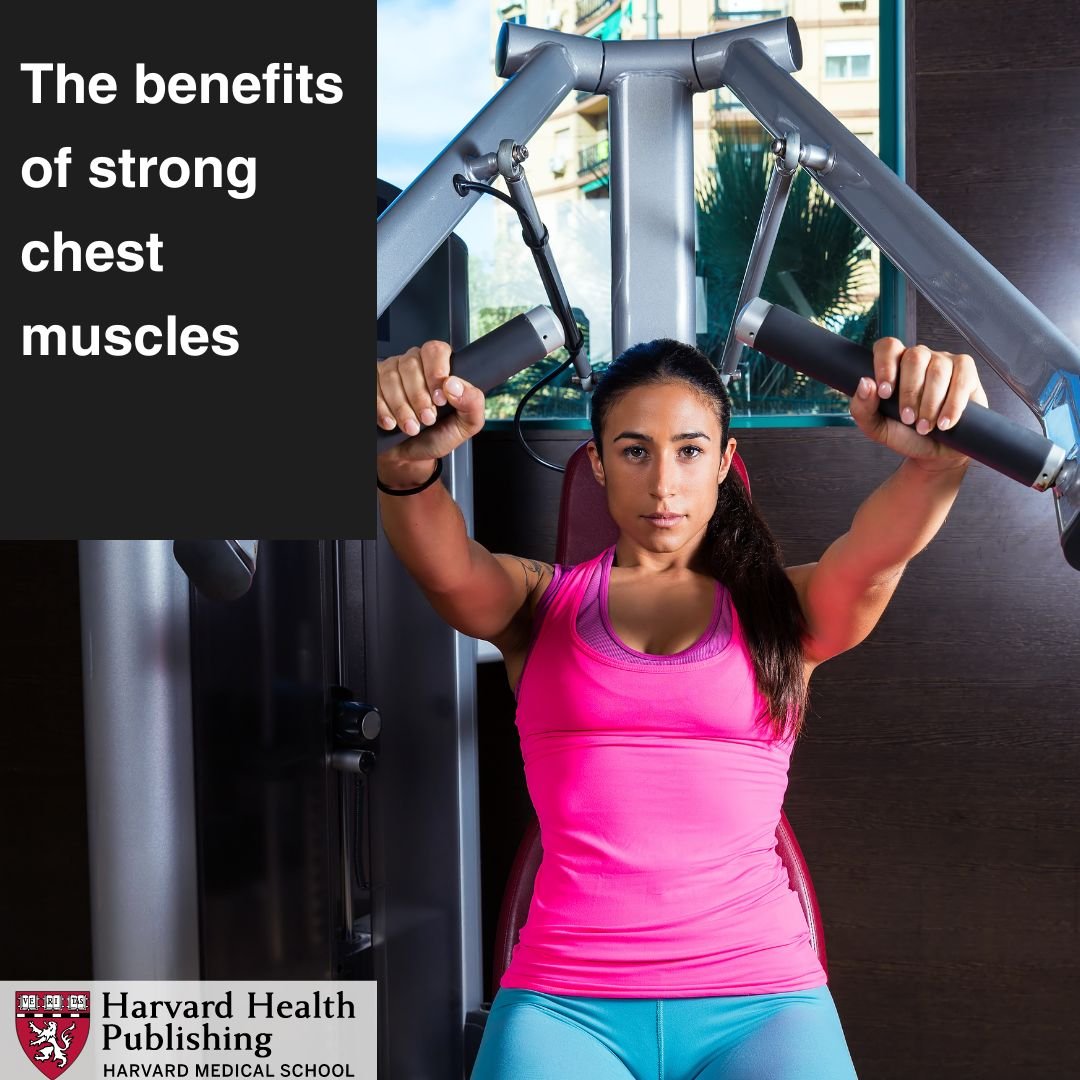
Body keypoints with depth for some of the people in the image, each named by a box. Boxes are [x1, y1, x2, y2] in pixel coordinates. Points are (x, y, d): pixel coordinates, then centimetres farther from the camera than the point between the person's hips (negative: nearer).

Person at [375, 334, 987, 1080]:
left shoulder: (782, 610, 10)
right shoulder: (543, 602, 10)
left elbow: (879, 551, -11)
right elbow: (445, 566, -11)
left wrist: (938, 457, -33)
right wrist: (408, 464, -34)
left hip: (760, 1000, 0)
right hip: (566, 1007, 0)